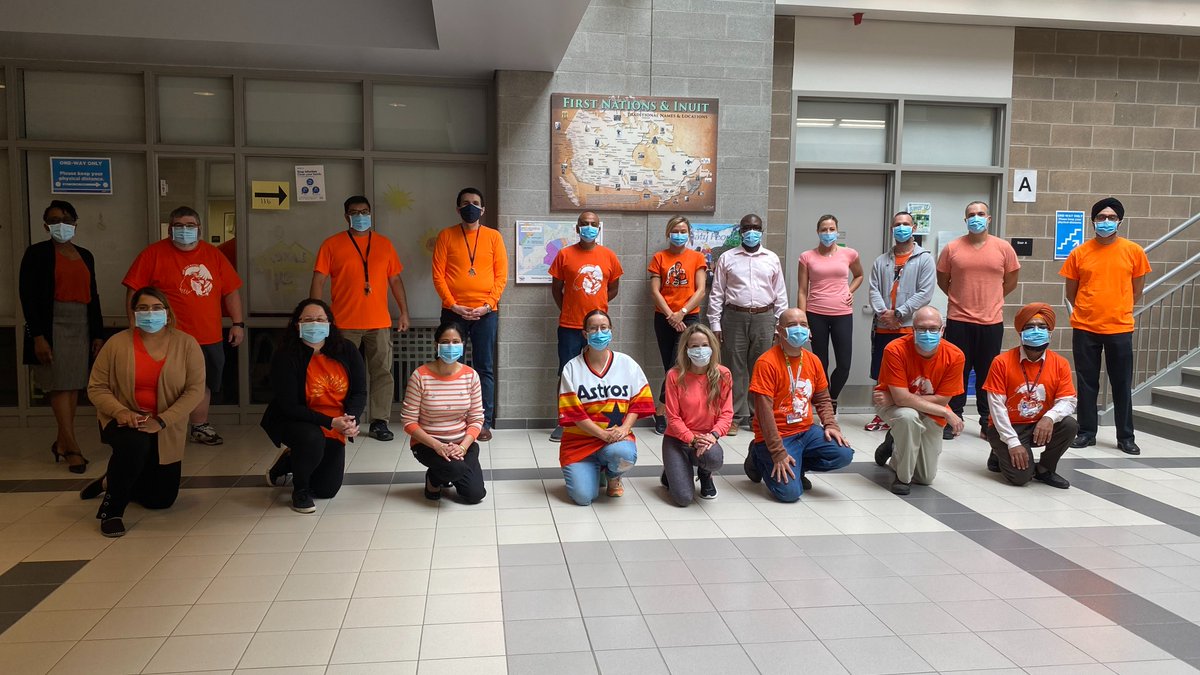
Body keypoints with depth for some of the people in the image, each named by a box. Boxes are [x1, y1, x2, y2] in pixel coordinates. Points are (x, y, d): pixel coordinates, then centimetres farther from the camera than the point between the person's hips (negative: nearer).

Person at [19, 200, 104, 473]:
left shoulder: (85, 255, 14)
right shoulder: (37, 253, -1)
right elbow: (28, 296, -7)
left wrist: (98, 333, 10)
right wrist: (37, 335, -15)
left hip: (81, 326, 5)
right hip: (52, 326, -5)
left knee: (74, 386, 6)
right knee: (60, 386, -7)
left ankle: (61, 442, 16)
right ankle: (73, 448, -6)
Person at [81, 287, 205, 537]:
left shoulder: (186, 344, -9)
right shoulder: (117, 343, -9)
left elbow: (195, 390, -14)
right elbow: (96, 387, -6)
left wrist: (162, 421, -24)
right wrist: (120, 411, -26)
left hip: (166, 431, 2)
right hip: (124, 421, -2)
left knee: (162, 499, 10)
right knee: (134, 443, -40)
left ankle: (110, 481, 41)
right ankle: (112, 508, -16)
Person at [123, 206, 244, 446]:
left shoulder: (213, 254, 8)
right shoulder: (153, 254, -3)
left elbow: (230, 291, 10)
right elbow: (134, 292, -4)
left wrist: (238, 323, 5)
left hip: (209, 338, 5)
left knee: (202, 383, 16)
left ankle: (200, 427, 29)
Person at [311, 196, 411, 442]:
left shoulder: (384, 243, 12)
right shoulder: (332, 244, 4)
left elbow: (395, 279, 14)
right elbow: (318, 281, 1)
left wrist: (404, 312, 8)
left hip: (379, 322, 2)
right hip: (344, 324, -2)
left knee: (382, 372, 2)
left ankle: (379, 422, 9)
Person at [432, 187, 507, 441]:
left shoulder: (493, 236, 6)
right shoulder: (446, 236, 5)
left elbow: (501, 275, 2)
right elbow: (438, 275, 0)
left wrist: (488, 305, -9)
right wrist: (453, 305, -10)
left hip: (486, 312, 0)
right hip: (453, 312, 0)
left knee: (485, 369, 2)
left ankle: (485, 421, 7)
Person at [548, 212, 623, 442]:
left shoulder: (609, 256, 3)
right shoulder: (565, 254, -1)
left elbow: (614, 287, 14)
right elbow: (556, 288, 7)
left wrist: (597, 306, 7)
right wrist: (568, 310, 5)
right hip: (570, 326, -1)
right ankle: (563, 423, 13)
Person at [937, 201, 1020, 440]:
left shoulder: (1003, 247, 2)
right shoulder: (952, 248, 1)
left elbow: (1011, 281, 11)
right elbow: (942, 280, 11)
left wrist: (991, 300, 11)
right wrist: (961, 298, 9)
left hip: (991, 322, 1)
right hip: (958, 321, 0)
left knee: (987, 374, 9)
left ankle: (987, 423, 20)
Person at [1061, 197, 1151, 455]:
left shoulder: (1134, 251, -1)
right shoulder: (1079, 253, -1)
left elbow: (1137, 289, 9)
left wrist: (1119, 311, 10)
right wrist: (1089, 311, 10)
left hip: (1120, 329, 0)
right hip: (1085, 329, 0)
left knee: (1122, 385, 7)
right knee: (1087, 383, 8)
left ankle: (1126, 437, 17)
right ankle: (1087, 432, 18)